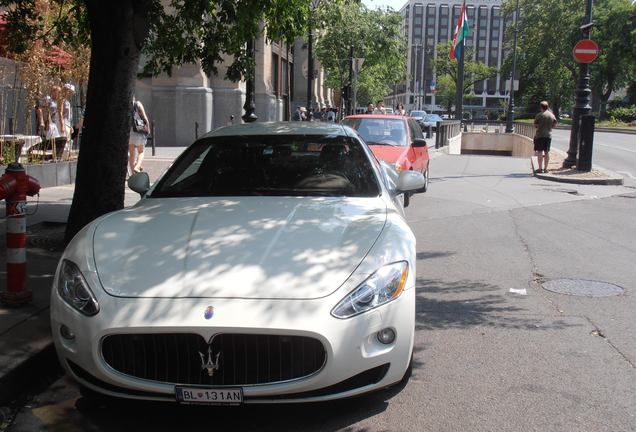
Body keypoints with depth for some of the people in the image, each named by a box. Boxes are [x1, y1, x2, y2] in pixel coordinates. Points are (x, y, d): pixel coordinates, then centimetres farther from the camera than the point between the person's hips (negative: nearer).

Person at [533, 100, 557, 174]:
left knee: (539, 151, -3)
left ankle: (540, 168, -6)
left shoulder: (539, 115, -9)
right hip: (549, 135, 5)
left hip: (540, 135, -5)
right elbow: (554, 124, 12)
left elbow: (535, 126, -8)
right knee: (547, 152, 9)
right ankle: (545, 168, 12)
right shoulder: (552, 115, 6)